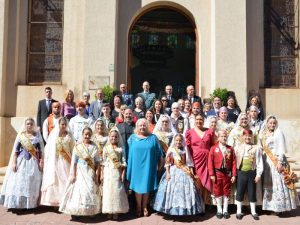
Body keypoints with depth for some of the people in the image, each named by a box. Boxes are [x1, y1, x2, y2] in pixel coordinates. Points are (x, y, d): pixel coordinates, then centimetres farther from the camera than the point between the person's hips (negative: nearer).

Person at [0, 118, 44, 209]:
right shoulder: (20, 135, 3)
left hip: (33, 162, 0)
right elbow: (15, 150, 1)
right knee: (18, 182, -1)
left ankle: (30, 203, 10)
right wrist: (13, 162, -7)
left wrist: (41, 161, -4)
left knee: (31, 183, 1)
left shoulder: (37, 135, 3)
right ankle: (17, 203, 9)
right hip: (21, 161, 0)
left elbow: (41, 150, 3)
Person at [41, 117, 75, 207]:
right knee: (54, 180, 2)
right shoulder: (54, 134, 1)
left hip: (66, 161, 0)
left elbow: (73, 149, 4)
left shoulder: (69, 135, 3)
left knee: (65, 180, -1)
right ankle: (55, 201, 9)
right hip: (55, 161, 0)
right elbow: (48, 148, 3)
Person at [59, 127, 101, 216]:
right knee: (79, 190, -2)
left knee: (91, 191, 6)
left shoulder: (94, 147, 1)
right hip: (80, 173, -1)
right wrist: (73, 175, -9)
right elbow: (74, 162, -4)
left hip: (90, 173, 1)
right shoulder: (77, 146, -2)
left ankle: (90, 211, 18)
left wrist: (97, 175, -5)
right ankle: (77, 212, 9)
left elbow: (98, 162, 0)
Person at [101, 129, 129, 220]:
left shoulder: (121, 148, 3)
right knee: (108, 190, 3)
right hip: (108, 171, 0)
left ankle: (116, 212, 14)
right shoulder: (106, 148, 3)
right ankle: (109, 211, 15)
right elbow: (103, 162, 3)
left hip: (117, 172, 0)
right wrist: (102, 174, 0)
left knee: (117, 190, 3)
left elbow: (124, 162, 2)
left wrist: (123, 173, -4)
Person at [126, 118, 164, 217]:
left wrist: (160, 163, 7)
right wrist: (128, 165, 0)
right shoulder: (132, 138, 4)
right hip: (136, 166, 0)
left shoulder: (153, 137, 5)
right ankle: (138, 207, 21)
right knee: (138, 186, 6)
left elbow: (159, 152, 8)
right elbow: (128, 151, 3)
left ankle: (144, 207, 22)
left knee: (147, 186, 7)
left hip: (148, 166, 0)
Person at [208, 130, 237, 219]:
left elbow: (234, 162, 1)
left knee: (226, 192, 9)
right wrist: (212, 174, -11)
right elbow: (210, 162, -5)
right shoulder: (213, 148, -2)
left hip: (227, 173, 2)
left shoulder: (230, 149, 4)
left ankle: (225, 210, 21)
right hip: (217, 173, -1)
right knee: (218, 192, 6)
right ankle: (219, 210, 19)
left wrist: (234, 175, -4)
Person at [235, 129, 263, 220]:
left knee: (252, 193, 9)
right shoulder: (237, 148, 3)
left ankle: (253, 212, 24)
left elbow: (259, 162, -2)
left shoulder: (256, 148, -1)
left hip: (252, 173, 0)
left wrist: (258, 174, -6)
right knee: (240, 192, 7)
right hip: (241, 173, 1)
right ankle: (239, 211, 20)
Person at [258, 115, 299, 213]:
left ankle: (280, 206, 4)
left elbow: (281, 148, -9)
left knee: (279, 183, -3)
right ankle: (271, 206, 14)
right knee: (269, 184, 7)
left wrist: (280, 162, -17)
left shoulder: (278, 132, -3)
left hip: (277, 161, -5)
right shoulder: (264, 134, 13)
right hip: (267, 162, 6)